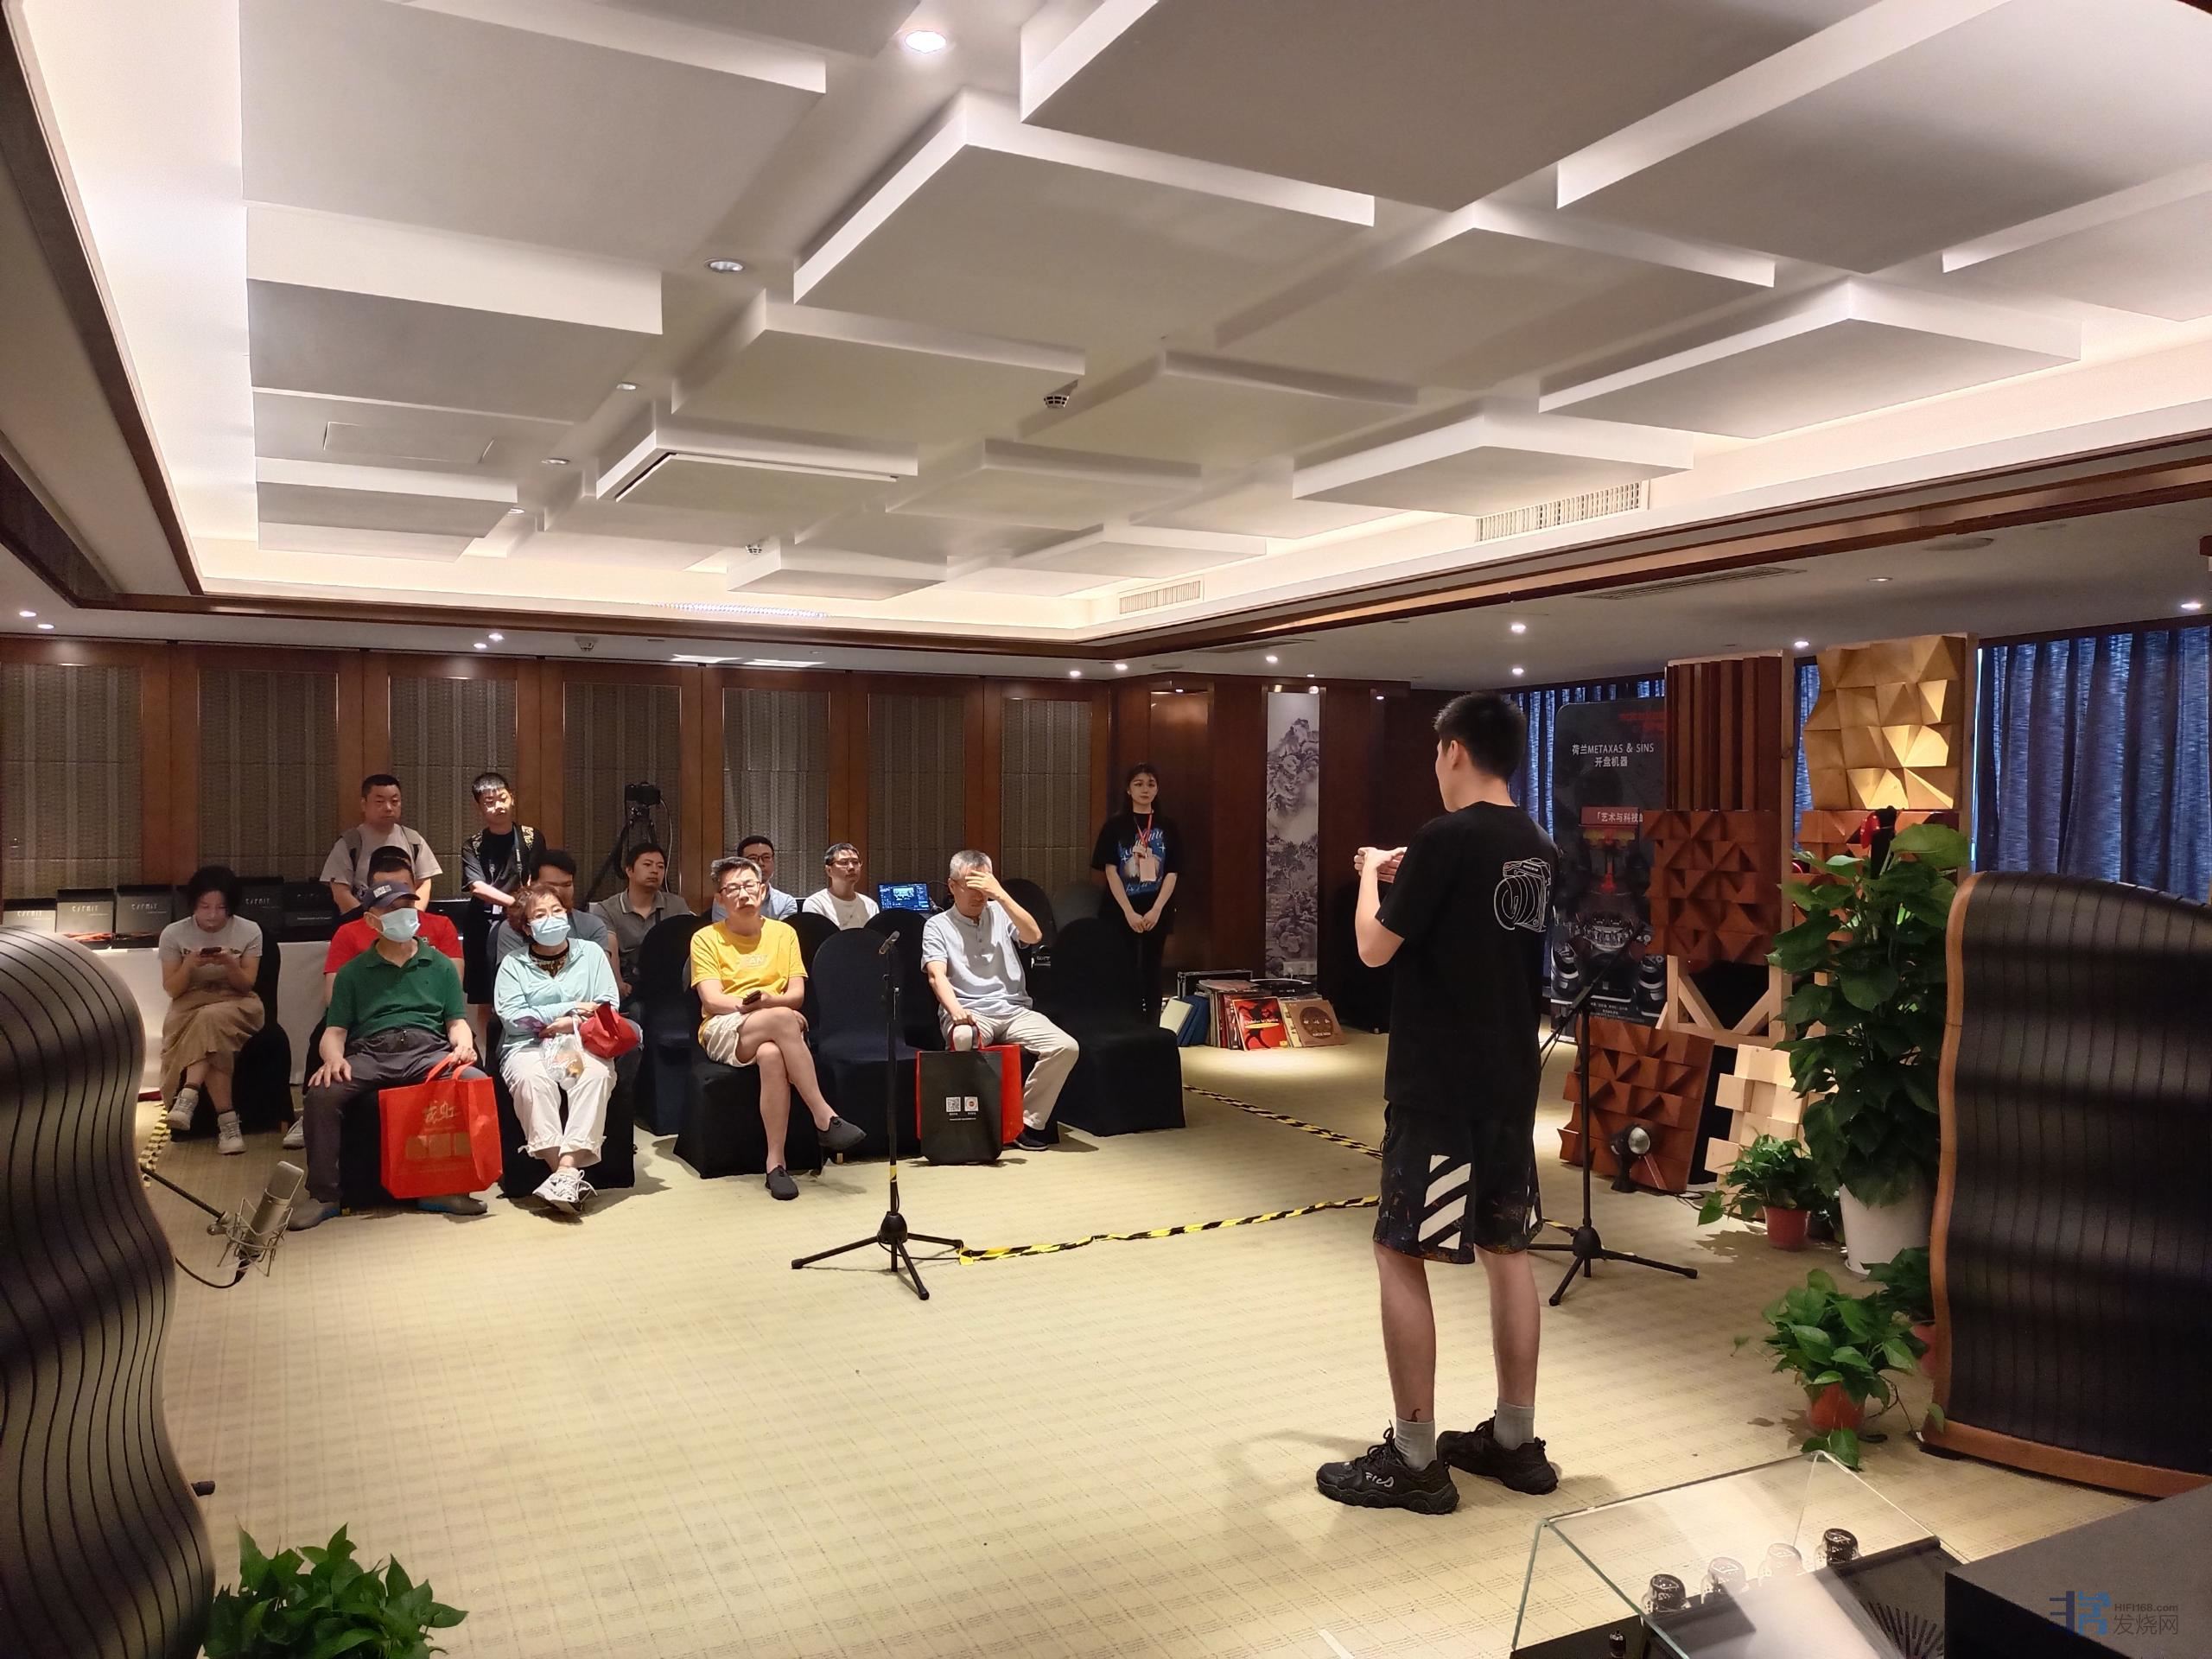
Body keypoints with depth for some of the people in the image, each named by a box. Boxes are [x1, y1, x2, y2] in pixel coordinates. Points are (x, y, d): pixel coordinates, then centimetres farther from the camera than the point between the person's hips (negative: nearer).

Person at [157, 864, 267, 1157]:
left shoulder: (249, 932, -2)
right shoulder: (174, 934, -1)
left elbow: (246, 985, -2)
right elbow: (172, 989, -1)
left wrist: (230, 964, -22)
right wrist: (189, 964, -20)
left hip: (235, 1004, 0)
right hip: (189, 1007, 0)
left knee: (211, 1019, -37)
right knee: (211, 1033, -34)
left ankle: (188, 1096, -39)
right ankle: (227, 1121, -36)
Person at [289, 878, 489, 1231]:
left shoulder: (440, 965, 21)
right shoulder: (354, 972, 19)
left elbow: (457, 1020, 17)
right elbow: (335, 1030, 12)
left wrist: (463, 1043, -8)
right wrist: (333, 1057, -12)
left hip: (428, 1050, 0)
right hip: (369, 1053, 0)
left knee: (476, 1082, -31)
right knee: (322, 1094, -31)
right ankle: (322, 1195, -17)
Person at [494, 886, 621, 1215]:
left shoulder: (591, 954, 17)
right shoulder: (513, 963, 13)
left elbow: (608, 1006, 8)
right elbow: (510, 1015, -3)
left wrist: (573, 1023, -9)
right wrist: (570, 1008, -6)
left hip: (582, 1043, 1)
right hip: (528, 1046, -1)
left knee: (596, 1074, -35)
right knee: (533, 1078, -36)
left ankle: (567, 1169, -43)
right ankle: (571, 1176, -39)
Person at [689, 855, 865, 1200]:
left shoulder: (783, 933, 15)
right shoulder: (706, 938, 8)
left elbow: (797, 993, 6)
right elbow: (713, 1000, -4)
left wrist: (769, 1000, -17)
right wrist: (753, 1006, -19)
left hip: (772, 1033, 2)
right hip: (723, 1031, -2)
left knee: (771, 1055, -39)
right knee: (783, 1019, -37)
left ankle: (776, 1162, -34)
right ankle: (824, 1118, -34)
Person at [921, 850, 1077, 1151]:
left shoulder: (1000, 913, 18)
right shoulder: (937, 926, 10)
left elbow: (1034, 936, -2)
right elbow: (937, 975, -6)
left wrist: (1001, 895, -7)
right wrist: (956, 1011, -26)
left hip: (1015, 1010, 3)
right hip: (970, 1013, -3)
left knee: (1066, 1047, -23)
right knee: (963, 1040, -41)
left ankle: (1027, 1120, -10)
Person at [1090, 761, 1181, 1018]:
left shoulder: (1167, 827, 5)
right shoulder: (1115, 825, 1)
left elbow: (1172, 874, 1)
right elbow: (1111, 872, -5)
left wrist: (1156, 910, -11)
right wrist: (1129, 912, -13)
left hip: (1157, 912, 1)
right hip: (1121, 911, -1)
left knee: (1150, 972, 4)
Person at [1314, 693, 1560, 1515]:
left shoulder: (1446, 838, -17)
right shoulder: (1537, 849, 7)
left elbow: (1376, 948, -11)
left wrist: (1372, 876, 6)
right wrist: (1410, 877, 19)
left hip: (1438, 1087, -8)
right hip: (1510, 1083, 8)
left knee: (1401, 1255, 0)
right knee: (1505, 1249, 15)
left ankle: (1415, 1460, 4)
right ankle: (1515, 1440, 24)